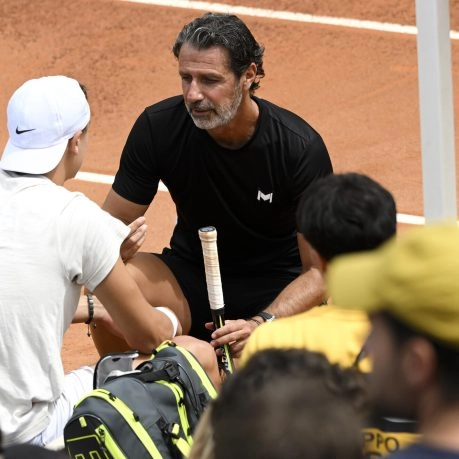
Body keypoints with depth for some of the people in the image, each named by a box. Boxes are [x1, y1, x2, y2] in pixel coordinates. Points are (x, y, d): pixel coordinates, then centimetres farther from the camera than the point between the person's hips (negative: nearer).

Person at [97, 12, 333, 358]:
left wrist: (259, 325, -34)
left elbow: (320, 271, -18)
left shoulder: (300, 147, -20)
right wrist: (115, 247, -32)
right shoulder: (158, 127, -14)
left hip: (276, 287, -2)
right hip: (191, 275, 3)